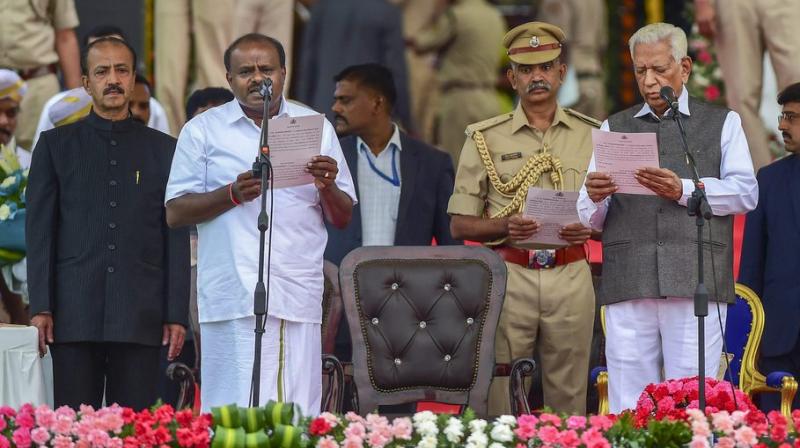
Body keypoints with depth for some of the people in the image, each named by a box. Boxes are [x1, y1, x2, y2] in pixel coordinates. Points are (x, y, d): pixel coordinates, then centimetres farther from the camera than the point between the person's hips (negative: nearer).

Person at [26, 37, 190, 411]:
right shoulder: (55, 145, 11)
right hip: (75, 314, 0)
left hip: (141, 318, 0)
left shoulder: (164, 150, 12)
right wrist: (40, 307, -3)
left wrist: (176, 314, 3)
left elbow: (176, 237, 10)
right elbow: (39, 230, 6)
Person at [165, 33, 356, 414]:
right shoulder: (203, 131, 10)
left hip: (299, 297, 2)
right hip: (234, 295, -2)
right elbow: (175, 212, 4)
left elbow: (343, 218, 16)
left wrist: (328, 186, -6)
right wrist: (232, 194, -12)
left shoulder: (316, 128, 16)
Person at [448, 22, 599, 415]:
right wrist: (504, 227, -14)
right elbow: (460, 224, 4)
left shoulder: (591, 135, 9)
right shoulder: (485, 138, 5)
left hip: (570, 277, 1)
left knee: (568, 397, 5)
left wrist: (588, 228, -10)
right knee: (497, 396, -2)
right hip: (508, 276, -1)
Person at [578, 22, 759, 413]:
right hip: (629, 286, 2)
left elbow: (745, 192, 3)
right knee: (628, 411, -3)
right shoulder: (614, 128, 22)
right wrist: (595, 198, -9)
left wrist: (684, 190, -12)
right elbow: (591, 219, 15)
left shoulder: (722, 124, 17)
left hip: (696, 284, -2)